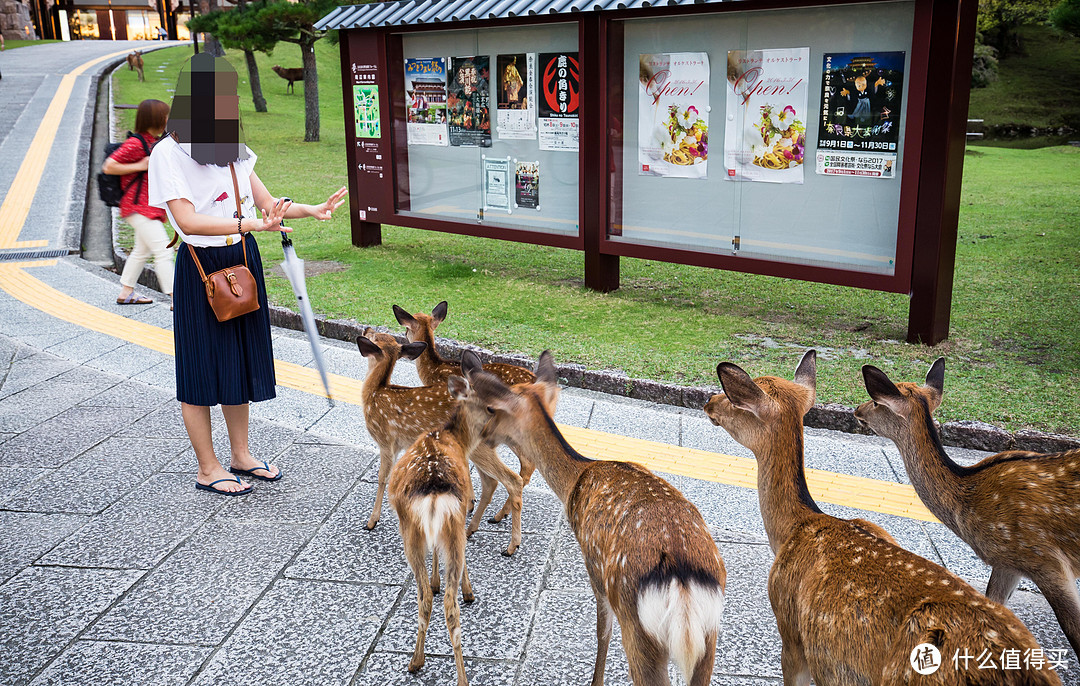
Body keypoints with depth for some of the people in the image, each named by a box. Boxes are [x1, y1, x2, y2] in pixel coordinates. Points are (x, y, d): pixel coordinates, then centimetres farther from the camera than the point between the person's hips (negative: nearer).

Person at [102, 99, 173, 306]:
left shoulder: (154, 142, 11)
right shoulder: (136, 143, -16)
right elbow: (108, 167, -17)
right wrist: (140, 166, -19)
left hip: (151, 207, 10)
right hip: (139, 206, -10)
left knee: (142, 251, 19)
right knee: (163, 250, -14)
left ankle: (125, 294, 31)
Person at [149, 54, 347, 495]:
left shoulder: (232, 148, 9)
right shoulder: (169, 153, -11)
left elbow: (266, 202, 10)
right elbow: (187, 219, -21)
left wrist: (313, 210, -5)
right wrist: (249, 224, -32)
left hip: (243, 262, 7)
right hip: (202, 266, -7)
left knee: (241, 358, 14)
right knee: (202, 365, 3)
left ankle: (240, 455, 28)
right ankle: (207, 469, 16)